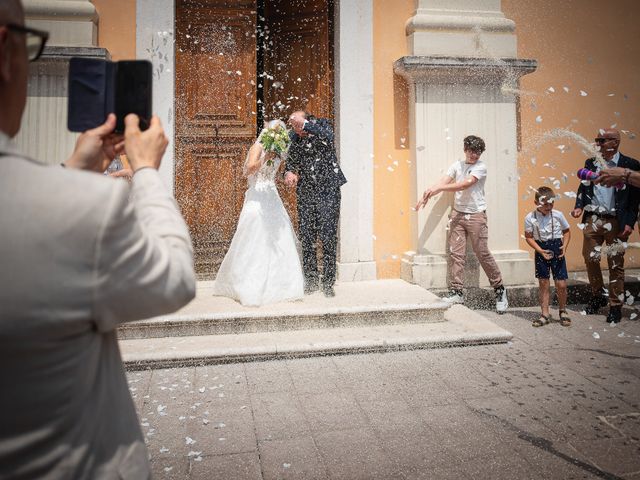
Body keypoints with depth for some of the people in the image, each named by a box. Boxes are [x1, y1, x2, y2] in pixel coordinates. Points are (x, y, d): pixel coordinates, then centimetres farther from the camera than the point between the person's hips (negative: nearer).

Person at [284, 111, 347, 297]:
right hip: (306, 193, 4)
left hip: (328, 190, -4)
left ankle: (328, 282, 4)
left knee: (328, 237, -5)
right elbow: (291, 162, 17)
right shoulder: (294, 138, 8)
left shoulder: (321, 125, -2)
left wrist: (305, 124, -31)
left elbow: (328, 135, -25)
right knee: (306, 238, 4)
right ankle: (311, 280, 17)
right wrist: (289, 172, -4)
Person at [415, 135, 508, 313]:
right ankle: (456, 292, 5)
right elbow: (442, 183, -2)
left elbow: (465, 184, -20)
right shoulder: (457, 165, 10)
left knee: (483, 253, -2)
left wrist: (437, 188, -25)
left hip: (476, 215, -4)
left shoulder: (481, 167, -5)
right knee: (456, 253, 0)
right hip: (458, 213, 4)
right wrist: (428, 194, -21)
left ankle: (499, 289, 13)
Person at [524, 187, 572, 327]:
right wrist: (541, 251, -15)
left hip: (557, 250, 1)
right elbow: (529, 237, -5)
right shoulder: (530, 218, -8)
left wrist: (565, 246, -6)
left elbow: (567, 231, 9)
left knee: (561, 284, -1)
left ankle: (562, 311, 23)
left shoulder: (558, 215, -4)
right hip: (541, 251, -1)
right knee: (543, 283, 4)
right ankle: (545, 314, 15)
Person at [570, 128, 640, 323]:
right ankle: (597, 296, 26)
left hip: (616, 222, -3)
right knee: (590, 258, 5)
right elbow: (583, 188, 14)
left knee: (616, 264, 3)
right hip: (593, 219, 3)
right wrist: (579, 207, -4)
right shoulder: (591, 163, 10)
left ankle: (615, 306, 12)